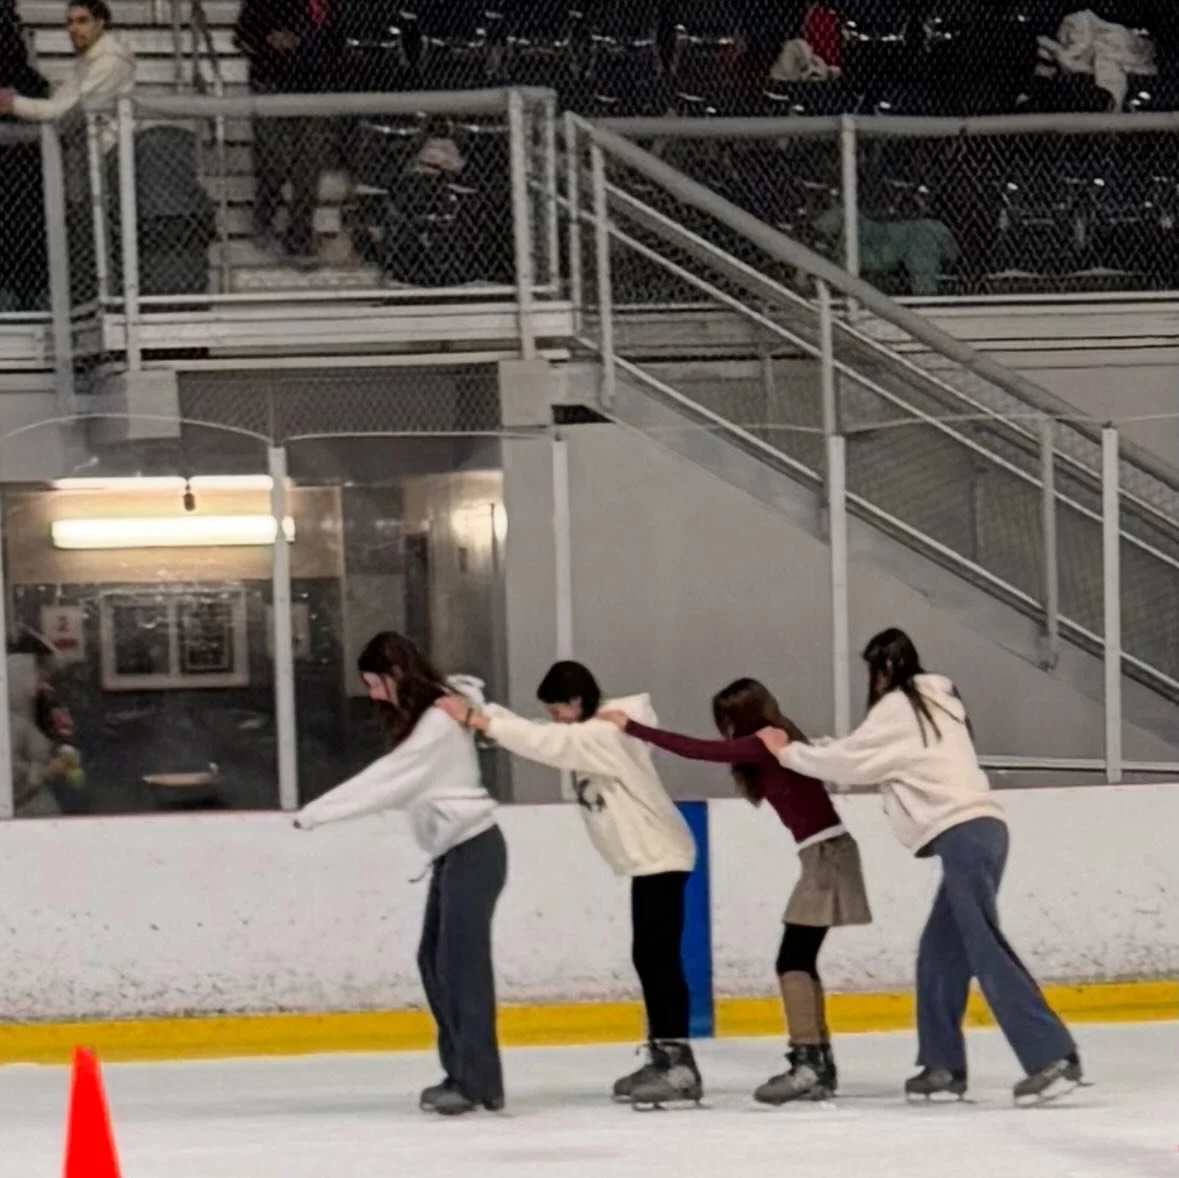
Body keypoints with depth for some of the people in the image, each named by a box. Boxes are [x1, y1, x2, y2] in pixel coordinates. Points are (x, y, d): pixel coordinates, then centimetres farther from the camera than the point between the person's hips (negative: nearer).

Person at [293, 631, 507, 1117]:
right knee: (434, 960, 9)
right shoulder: (420, 719, 14)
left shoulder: (439, 721, -17)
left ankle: (478, 1081, -15)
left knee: (462, 961, -13)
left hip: (473, 847, -10)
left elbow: (387, 781, -19)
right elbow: (398, 786, 11)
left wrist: (315, 812, -15)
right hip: (451, 851, 10)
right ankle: (462, 1072, 13)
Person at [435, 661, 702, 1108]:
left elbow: (546, 742, -30)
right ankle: (662, 1058, 17)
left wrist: (479, 720, -31)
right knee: (648, 958, 12)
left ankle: (679, 1066, -17)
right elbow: (540, 738, 4)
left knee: (659, 958, -14)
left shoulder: (605, 735, -20)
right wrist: (478, 711, -9)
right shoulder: (586, 735, 11)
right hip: (646, 858, 11)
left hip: (660, 857, -11)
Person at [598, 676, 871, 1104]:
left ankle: (806, 1064, -18)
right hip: (826, 854, 10)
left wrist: (630, 727, -11)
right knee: (801, 961, 11)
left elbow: (696, 749, -15)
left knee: (793, 961, -11)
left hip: (825, 854, -10)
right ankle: (820, 1064, 11)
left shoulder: (765, 745, -14)